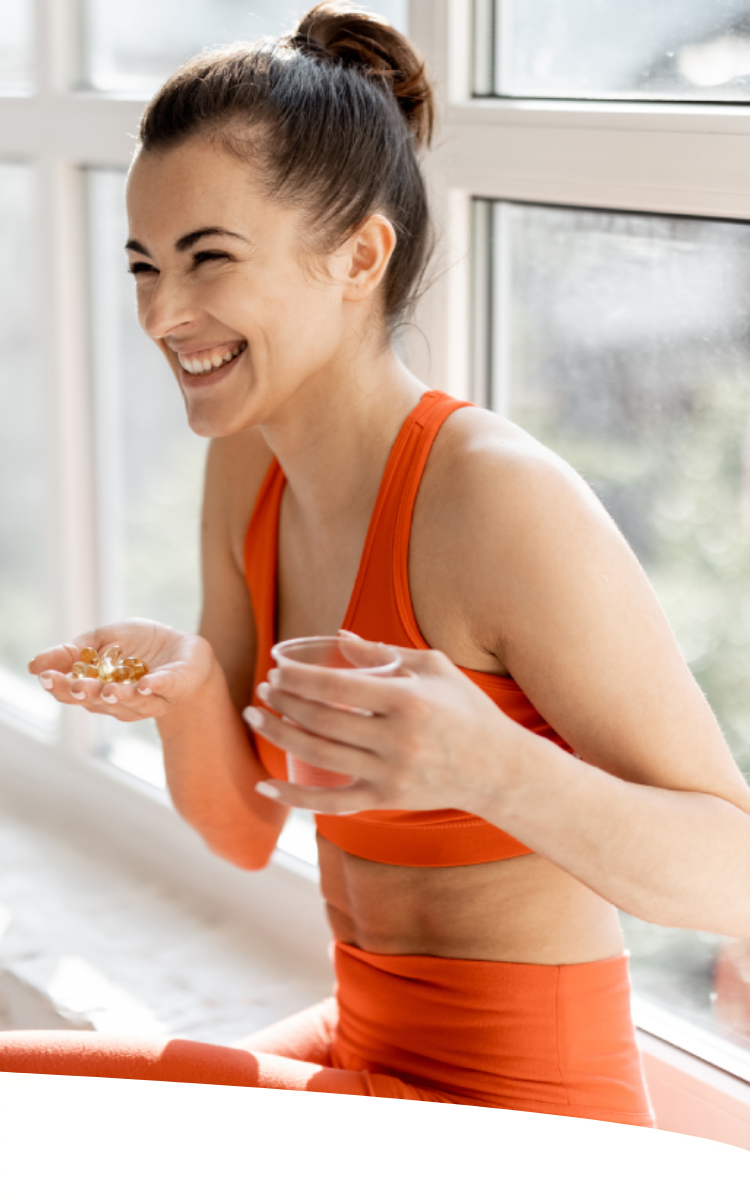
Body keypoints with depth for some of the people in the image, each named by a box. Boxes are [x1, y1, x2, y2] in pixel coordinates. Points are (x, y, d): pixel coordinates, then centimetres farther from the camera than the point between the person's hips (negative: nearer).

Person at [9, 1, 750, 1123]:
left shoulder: (504, 497, -23)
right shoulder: (250, 459, 0)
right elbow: (243, 830, 7)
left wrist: (484, 765, -38)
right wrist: (184, 686, -14)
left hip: (512, 1132, -7)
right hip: (363, 1049, 7)